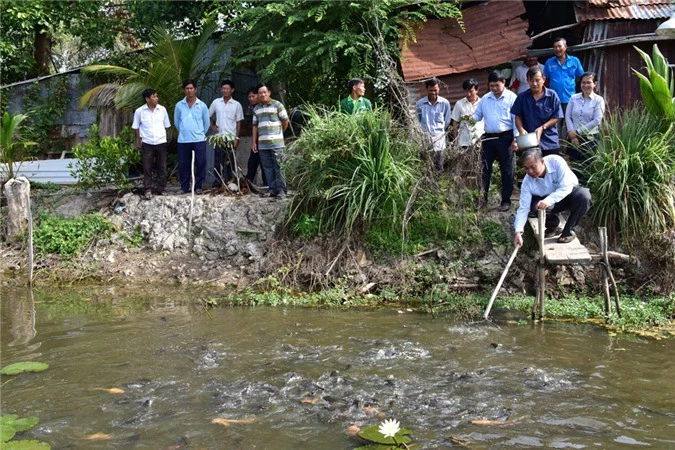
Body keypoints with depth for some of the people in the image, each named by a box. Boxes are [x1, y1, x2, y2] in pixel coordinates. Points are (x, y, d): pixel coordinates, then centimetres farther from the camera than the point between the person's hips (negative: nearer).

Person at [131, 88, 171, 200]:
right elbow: (136, 127, 6)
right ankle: (147, 190, 7)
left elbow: (166, 125, 11)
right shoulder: (139, 111, -5)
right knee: (147, 168, 1)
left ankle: (161, 189, 17)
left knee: (161, 168, 7)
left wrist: (161, 135, 10)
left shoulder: (162, 109, 0)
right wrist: (139, 139, 4)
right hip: (147, 144, -2)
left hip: (161, 142, 2)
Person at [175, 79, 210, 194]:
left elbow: (206, 122, 9)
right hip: (183, 141, 1)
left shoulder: (202, 105, 1)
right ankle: (184, 187, 13)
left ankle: (198, 186, 9)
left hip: (199, 140, -1)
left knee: (200, 164, 0)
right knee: (183, 165, 4)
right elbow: (176, 122, 12)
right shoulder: (179, 105, 3)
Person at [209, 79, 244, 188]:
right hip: (218, 137, 2)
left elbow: (238, 122, 3)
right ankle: (217, 183, 11)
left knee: (229, 163, 0)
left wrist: (237, 138, -4)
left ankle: (228, 184, 6)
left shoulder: (237, 105, 2)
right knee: (217, 161, 4)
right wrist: (212, 126, 3)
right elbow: (209, 116, 18)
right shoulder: (216, 102, 7)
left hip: (231, 138, -2)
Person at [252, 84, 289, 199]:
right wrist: (254, 142, 12)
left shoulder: (277, 105, -1)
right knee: (268, 168, 6)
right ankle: (273, 189, 12)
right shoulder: (256, 109, 14)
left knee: (279, 167, -4)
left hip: (276, 143, -5)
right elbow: (255, 126, 17)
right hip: (262, 144, 5)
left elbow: (285, 121, 2)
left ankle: (281, 191, -2)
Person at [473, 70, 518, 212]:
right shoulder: (485, 99, 11)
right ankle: (482, 198, 12)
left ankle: (506, 200, 11)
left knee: (506, 169, 4)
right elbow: (477, 115, 17)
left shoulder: (511, 97, -4)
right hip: (489, 137, 4)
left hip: (505, 138, -4)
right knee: (485, 168, 5)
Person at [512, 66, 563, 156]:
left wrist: (542, 128, -14)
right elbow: (518, 117, 6)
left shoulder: (552, 95, -3)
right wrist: (521, 129, -13)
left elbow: (557, 117, -2)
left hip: (550, 143, -1)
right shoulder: (522, 97, 3)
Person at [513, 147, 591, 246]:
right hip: (552, 204, 2)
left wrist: (548, 200, -48)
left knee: (584, 196, -35)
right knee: (535, 206, -29)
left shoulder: (556, 161, -30)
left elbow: (566, 186, -33)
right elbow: (523, 208, -23)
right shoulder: (527, 182, -21)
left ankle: (568, 230, -13)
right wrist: (518, 231, -37)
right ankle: (553, 227, 4)